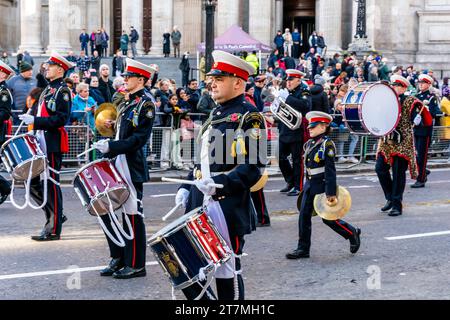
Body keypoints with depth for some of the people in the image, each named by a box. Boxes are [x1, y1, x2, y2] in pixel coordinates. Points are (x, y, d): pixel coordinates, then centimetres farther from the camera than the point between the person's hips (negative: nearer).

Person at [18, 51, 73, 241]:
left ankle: (53, 230, 4)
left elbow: (61, 119, -19)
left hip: (53, 145, -9)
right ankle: (55, 213, 22)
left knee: (51, 184, -3)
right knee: (31, 181, 9)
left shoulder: (63, 91, -9)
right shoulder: (48, 89, 17)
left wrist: (35, 120, -23)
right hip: (41, 142, 9)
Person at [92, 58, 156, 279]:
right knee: (106, 209, 9)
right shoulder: (125, 103, 16)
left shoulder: (146, 104, -10)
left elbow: (139, 138, -19)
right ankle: (118, 258, 20)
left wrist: (111, 146, -23)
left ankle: (135, 265, 8)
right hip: (116, 166, 9)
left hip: (132, 168, -9)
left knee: (132, 215, -2)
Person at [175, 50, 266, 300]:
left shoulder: (249, 116, -9)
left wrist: (219, 184, -29)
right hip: (200, 202, 8)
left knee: (227, 271, 1)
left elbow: (252, 168, -18)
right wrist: (186, 187, 14)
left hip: (227, 206, -8)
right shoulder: (217, 114, 17)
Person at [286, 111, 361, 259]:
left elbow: (330, 170, -19)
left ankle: (353, 233, 24)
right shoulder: (309, 144, 9)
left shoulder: (327, 144, -15)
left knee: (328, 218, 1)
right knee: (304, 216, 3)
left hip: (323, 186, -8)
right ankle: (303, 249, 10)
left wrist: (331, 193, -21)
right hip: (310, 186, 8)